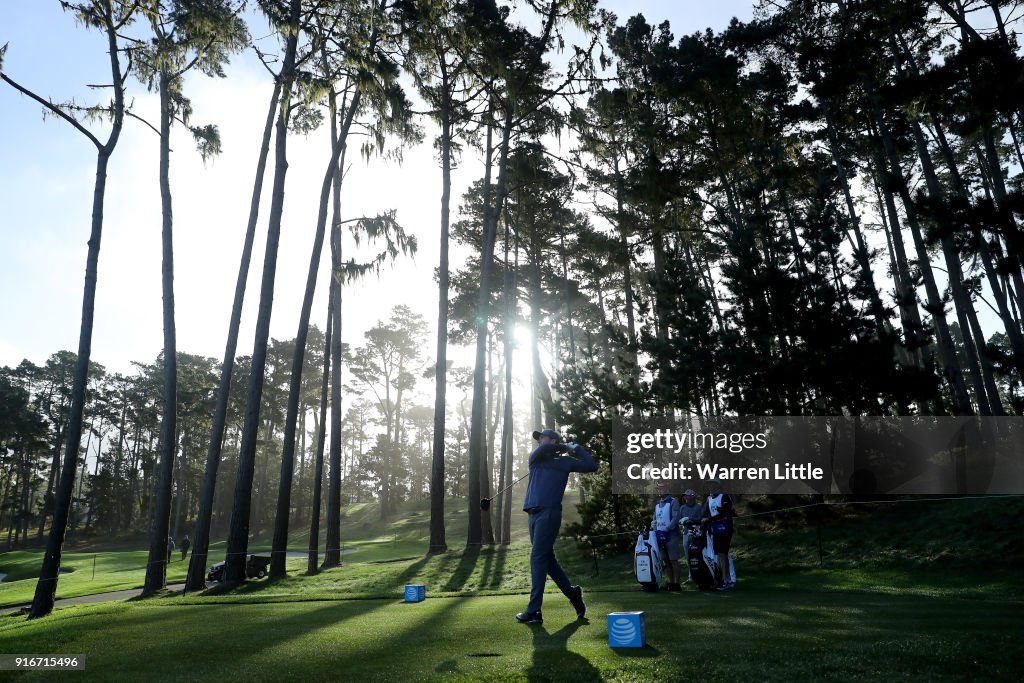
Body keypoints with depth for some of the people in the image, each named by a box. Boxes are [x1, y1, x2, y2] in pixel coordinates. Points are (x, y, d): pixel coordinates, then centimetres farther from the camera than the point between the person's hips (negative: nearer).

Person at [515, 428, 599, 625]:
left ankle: (534, 611, -6)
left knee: (538, 559, -9)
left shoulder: (565, 462, 9)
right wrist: (564, 446, 5)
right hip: (534, 514, 5)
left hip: (549, 514, -5)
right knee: (546, 559, 10)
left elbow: (592, 466, 7)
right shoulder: (535, 458, 17)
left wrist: (576, 448, 9)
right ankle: (572, 593, 25)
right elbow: (542, 450, -6)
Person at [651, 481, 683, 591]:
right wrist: (656, 531, 4)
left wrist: (666, 530, -18)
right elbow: (655, 519, 19)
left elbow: (675, 518, -14)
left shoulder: (673, 501, -6)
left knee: (674, 560, -6)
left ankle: (676, 583, -2)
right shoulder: (657, 503, 17)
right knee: (667, 561, 11)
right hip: (660, 535, 7)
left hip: (671, 535, -7)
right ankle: (671, 582, 17)